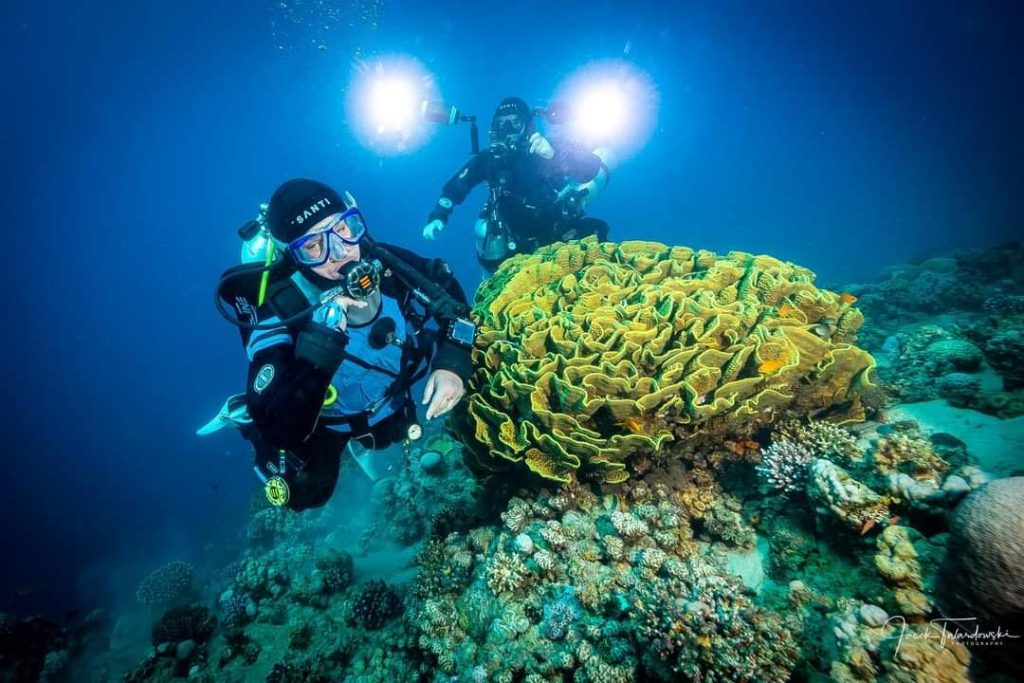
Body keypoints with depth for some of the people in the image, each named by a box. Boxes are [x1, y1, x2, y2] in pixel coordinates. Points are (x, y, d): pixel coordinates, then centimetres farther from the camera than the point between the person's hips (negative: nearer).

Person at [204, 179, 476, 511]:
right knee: (307, 492, -6)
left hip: (390, 399, 4)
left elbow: (448, 289, -12)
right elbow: (284, 431, -44)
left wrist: (453, 363, -27)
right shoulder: (280, 314, -37)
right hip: (325, 417, -3)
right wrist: (322, 334, -53)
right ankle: (248, 417, 17)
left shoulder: (382, 261, -28)